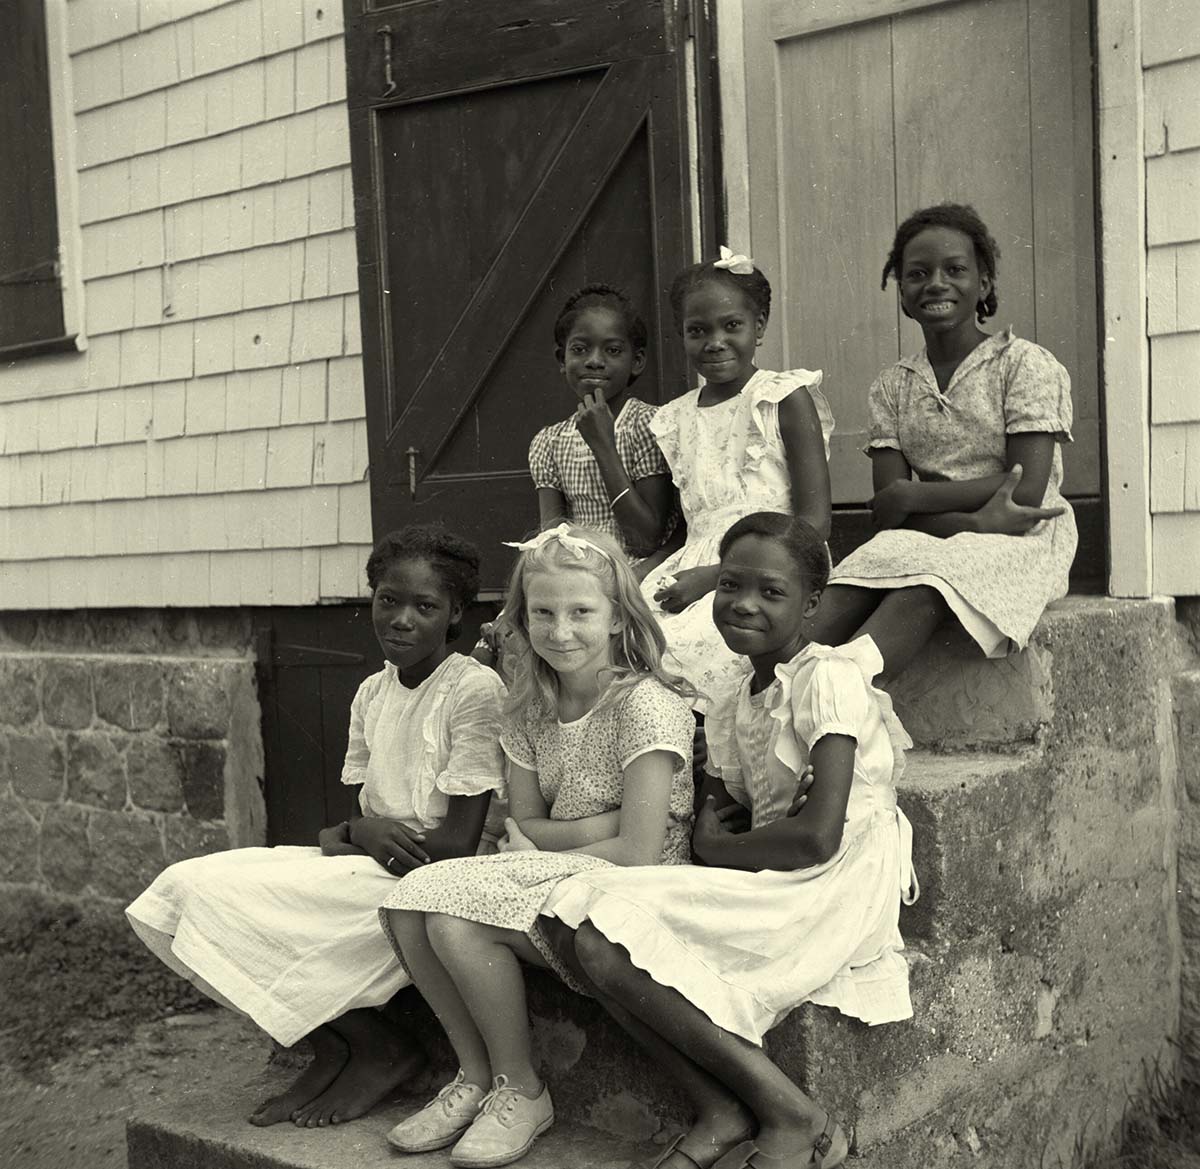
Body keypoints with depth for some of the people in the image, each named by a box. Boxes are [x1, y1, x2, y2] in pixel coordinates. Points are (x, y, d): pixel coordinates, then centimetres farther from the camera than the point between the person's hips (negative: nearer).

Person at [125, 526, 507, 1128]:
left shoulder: (475, 688, -11)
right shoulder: (372, 692, 12)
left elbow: (460, 842, -15)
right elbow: (365, 809, 14)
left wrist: (351, 831, -6)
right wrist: (351, 833, -10)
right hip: (368, 868, 8)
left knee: (216, 899, -20)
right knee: (177, 891, -8)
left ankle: (381, 1048, -4)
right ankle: (332, 1047, 0)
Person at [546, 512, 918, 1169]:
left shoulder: (829, 677, -10)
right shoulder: (731, 715, 15)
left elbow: (817, 837, -19)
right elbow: (710, 828, 15)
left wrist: (721, 849, -4)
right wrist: (711, 832, -8)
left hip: (837, 896, -8)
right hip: (772, 895, 8)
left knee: (608, 935, -18)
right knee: (594, 934, -8)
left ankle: (792, 1116, -11)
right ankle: (722, 1115, -9)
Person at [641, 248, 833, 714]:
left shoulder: (784, 398, 0)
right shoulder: (676, 420, 17)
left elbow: (814, 521, -7)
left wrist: (715, 575, -16)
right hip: (692, 568, 5)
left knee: (666, 653, -31)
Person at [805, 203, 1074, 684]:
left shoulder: (1026, 365, 2)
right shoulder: (892, 386, 13)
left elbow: (1028, 493, -10)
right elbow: (888, 512, 1)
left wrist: (912, 497, -10)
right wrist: (978, 519, -17)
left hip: (1022, 542, -4)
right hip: (926, 537, 4)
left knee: (919, 592, -37)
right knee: (843, 597, -30)